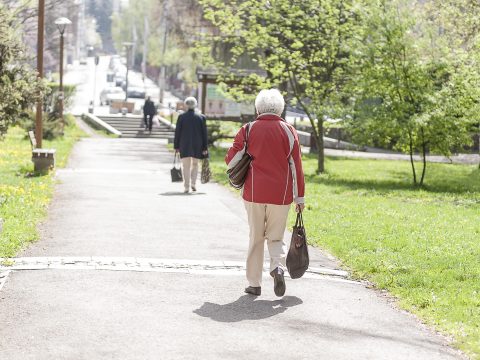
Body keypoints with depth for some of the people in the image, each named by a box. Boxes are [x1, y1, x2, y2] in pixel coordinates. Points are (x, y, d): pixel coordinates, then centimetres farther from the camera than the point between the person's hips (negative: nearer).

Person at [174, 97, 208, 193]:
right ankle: (193, 183, 4)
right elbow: (204, 133, 0)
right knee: (195, 164, 17)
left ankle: (187, 187, -1)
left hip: (184, 145, -1)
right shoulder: (201, 117, -2)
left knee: (186, 166, 5)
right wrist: (204, 148, 5)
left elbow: (177, 132, -3)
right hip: (197, 145, 1)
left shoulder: (181, 117, -5)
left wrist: (176, 146, 4)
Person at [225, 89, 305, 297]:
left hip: (254, 193, 0)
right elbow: (296, 166, 1)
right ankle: (278, 266, -17)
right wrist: (299, 197, 6)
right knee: (275, 237, 12)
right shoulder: (289, 131, 1)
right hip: (281, 194, 0)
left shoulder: (248, 130, 1)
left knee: (256, 237, 11)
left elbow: (231, 159, 1)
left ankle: (254, 283, 11)